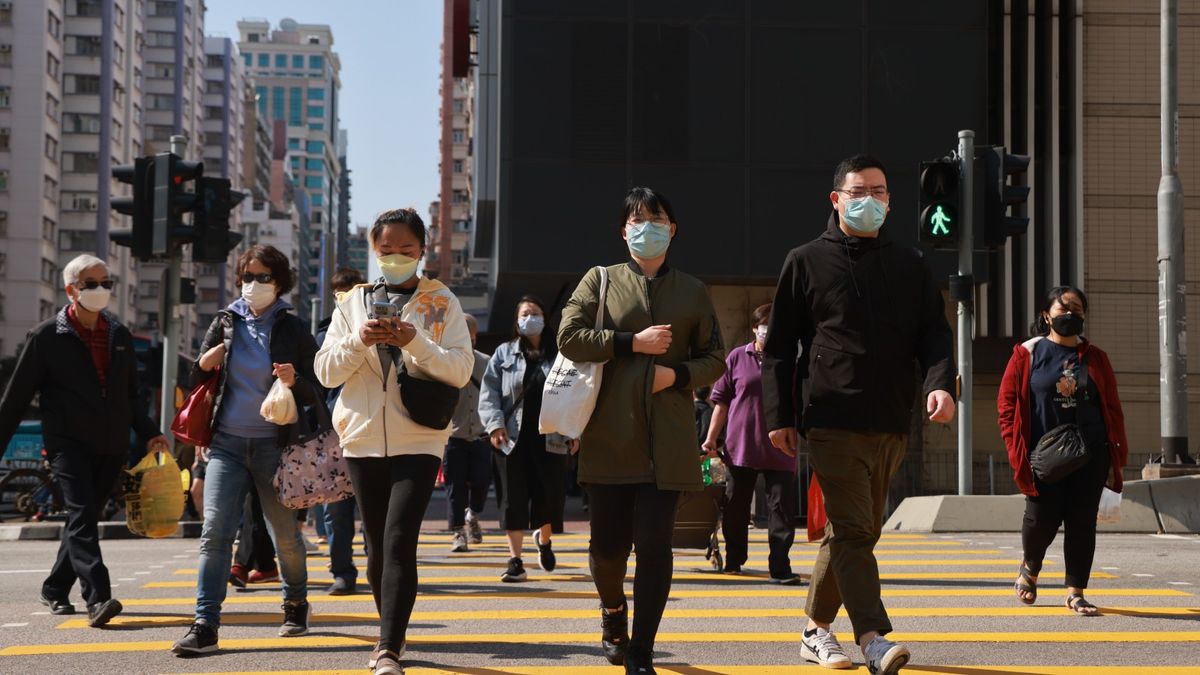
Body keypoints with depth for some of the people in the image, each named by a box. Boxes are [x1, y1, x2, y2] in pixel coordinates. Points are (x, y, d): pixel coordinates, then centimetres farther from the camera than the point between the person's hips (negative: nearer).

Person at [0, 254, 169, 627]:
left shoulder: (120, 336, 12)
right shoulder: (46, 336, -2)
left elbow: (131, 395, 20)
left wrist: (148, 432, 10)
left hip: (111, 446, 5)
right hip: (68, 442, -5)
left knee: (85, 518, 11)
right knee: (82, 515, -18)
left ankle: (54, 589, 27)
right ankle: (98, 598, -26)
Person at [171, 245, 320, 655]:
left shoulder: (293, 330, 2)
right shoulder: (225, 322, 8)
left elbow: (316, 394, 2)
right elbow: (196, 380, 15)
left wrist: (294, 382, -20)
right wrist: (204, 364, -7)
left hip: (274, 444, -2)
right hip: (227, 443, 2)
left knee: (285, 534, 9)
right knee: (214, 532, -9)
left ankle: (296, 603, 34)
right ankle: (205, 626, -12)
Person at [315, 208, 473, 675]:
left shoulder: (442, 302, 4)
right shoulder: (353, 303, 11)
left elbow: (461, 370, -4)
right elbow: (326, 371, 5)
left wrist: (417, 343, -19)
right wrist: (359, 340, -13)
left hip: (418, 440, -3)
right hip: (363, 438, 3)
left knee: (399, 541, -16)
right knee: (377, 544, 11)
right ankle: (392, 633, 28)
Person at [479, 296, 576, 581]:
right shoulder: (504, 354, 10)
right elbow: (489, 392, 3)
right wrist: (494, 424, -10)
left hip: (549, 438, 0)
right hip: (512, 439, 0)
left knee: (550, 496, 0)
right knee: (513, 499, -1)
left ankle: (544, 540, 32)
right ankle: (515, 561, 3)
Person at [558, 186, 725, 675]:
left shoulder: (692, 291, 13)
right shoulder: (601, 280, 9)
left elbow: (714, 359, 14)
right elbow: (569, 336, -3)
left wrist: (679, 373, -7)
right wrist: (632, 343, -10)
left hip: (667, 439, 1)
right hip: (609, 434, 0)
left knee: (654, 543, -6)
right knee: (608, 543, 3)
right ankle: (613, 612, 36)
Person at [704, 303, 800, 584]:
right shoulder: (737, 358, 5)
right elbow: (722, 400, 8)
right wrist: (711, 437, 6)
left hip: (780, 449, 0)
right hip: (740, 445, 0)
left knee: (782, 508, -6)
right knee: (736, 507, 10)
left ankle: (780, 567, -5)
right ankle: (733, 559, 26)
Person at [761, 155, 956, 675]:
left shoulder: (909, 266, 14)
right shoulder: (806, 262, 5)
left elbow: (934, 333, 10)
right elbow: (778, 346, 5)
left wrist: (940, 382, -11)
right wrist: (779, 416, -3)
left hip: (890, 426, 4)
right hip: (833, 422, -4)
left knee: (854, 531, 12)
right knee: (853, 529, -13)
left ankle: (817, 628, 25)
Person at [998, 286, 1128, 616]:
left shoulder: (1095, 358, 11)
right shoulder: (1027, 354, 2)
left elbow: (1112, 408, 11)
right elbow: (1007, 403, 0)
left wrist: (1117, 453, 4)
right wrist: (1017, 450, -8)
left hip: (1091, 456, 3)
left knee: (1082, 523, 0)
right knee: (1042, 520, -1)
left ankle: (1075, 593, 7)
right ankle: (1030, 567, 30)